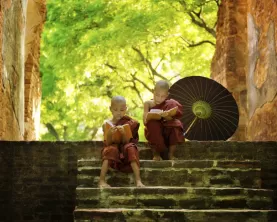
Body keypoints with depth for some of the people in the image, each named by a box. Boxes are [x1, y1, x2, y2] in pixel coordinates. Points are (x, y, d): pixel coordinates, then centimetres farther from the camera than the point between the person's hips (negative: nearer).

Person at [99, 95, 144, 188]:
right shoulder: (106, 124, 0)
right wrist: (109, 134, -29)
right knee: (111, 149, -33)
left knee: (130, 147, -30)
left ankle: (138, 180, -39)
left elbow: (126, 142, -8)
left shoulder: (129, 123, 2)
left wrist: (123, 133, -30)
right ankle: (102, 181, -40)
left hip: (124, 152, 1)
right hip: (112, 152, -1)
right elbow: (107, 144, -8)